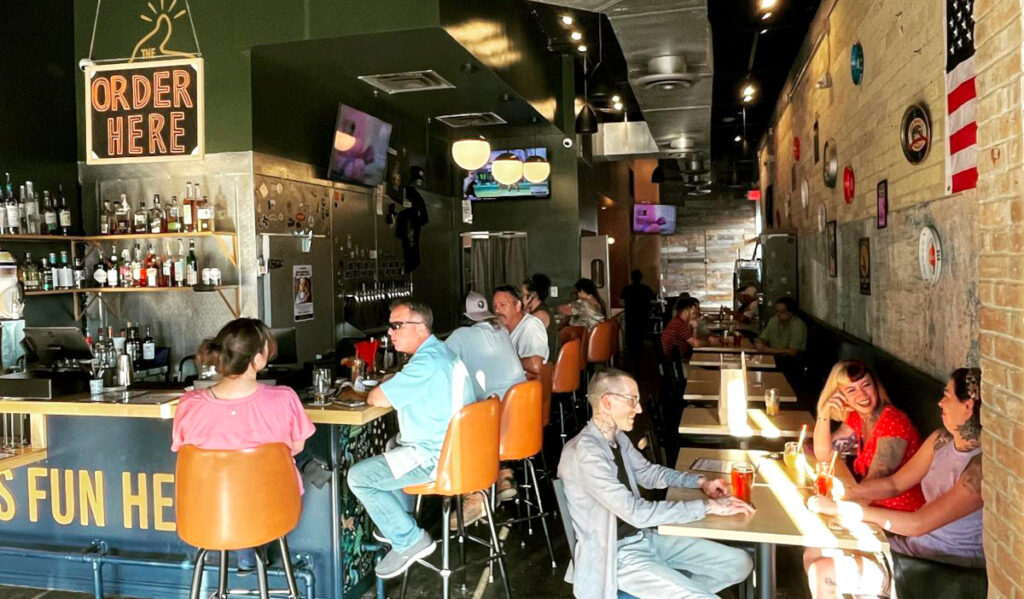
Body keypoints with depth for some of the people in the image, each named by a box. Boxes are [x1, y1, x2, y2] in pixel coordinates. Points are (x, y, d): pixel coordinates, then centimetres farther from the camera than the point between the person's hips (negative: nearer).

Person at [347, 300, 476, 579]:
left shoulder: (427, 363, -23)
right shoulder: (441, 351, 10)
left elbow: (377, 399, -19)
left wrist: (378, 388, 2)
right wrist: (391, 383, 6)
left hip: (435, 458, -11)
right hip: (456, 448, 11)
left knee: (358, 477, -9)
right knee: (393, 447, 34)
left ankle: (409, 540, -2)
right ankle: (399, 520, 36)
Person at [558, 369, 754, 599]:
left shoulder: (617, 438, 4)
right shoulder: (584, 452, -25)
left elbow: (648, 472, 22)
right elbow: (637, 513, -28)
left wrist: (700, 481, 5)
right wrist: (709, 506, -22)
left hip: (644, 537, 9)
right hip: (616, 555, -9)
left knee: (739, 563, 3)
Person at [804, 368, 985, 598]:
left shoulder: (980, 467, -26)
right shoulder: (941, 440, -1)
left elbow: (918, 524, -29)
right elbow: (894, 483, 5)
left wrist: (841, 508, -28)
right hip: (916, 544, 8)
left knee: (822, 573, -12)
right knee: (814, 555, 1)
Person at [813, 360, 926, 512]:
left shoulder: (892, 423, -20)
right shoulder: (855, 417, 2)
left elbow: (874, 481, -25)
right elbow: (823, 454, 3)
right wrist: (824, 413, -8)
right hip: (873, 502, 6)